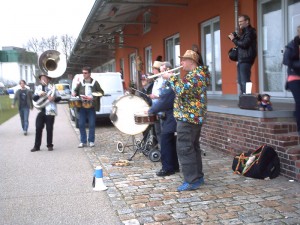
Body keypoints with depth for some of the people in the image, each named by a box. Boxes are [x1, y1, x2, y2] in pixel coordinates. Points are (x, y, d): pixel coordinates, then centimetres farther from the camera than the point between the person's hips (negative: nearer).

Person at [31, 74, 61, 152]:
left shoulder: (52, 87, 2)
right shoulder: (38, 88, 11)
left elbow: (59, 98, 2)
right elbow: (34, 98, 3)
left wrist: (54, 98, -18)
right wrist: (39, 95, -16)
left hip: (50, 111, -3)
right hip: (41, 111, 3)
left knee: (49, 129, 2)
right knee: (38, 128, 0)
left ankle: (50, 145, 14)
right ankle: (37, 146, 7)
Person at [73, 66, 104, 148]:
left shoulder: (94, 82, 2)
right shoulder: (81, 83, 11)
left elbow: (101, 92, 1)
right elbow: (76, 90, 23)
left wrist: (93, 98, -11)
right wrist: (74, 93, -1)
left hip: (91, 106, -3)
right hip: (82, 106, 3)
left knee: (92, 125, 1)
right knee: (81, 125, 1)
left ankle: (91, 141, 12)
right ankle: (83, 141, 11)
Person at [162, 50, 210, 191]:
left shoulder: (195, 75, -16)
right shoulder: (199, 73, 18)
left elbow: (181, 90, -26)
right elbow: (185, 90, 19)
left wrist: (171, 78, -15)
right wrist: (173, 78, 9)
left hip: (188, 117, -11)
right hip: (196, 116, 11)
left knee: (184, 149, -9)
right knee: (194, 147, 16)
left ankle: (192, 181, -6)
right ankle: (198, 176, 23)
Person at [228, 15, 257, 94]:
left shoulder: (250, 32, -9)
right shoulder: (245, 31, 22)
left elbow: (244, 44, -19)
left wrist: (234, 39, -9)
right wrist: (235, 37, 4)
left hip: (246, 60, -10)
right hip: (242, 59, 10)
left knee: (245, 81, -14)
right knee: (240, 81, 11)